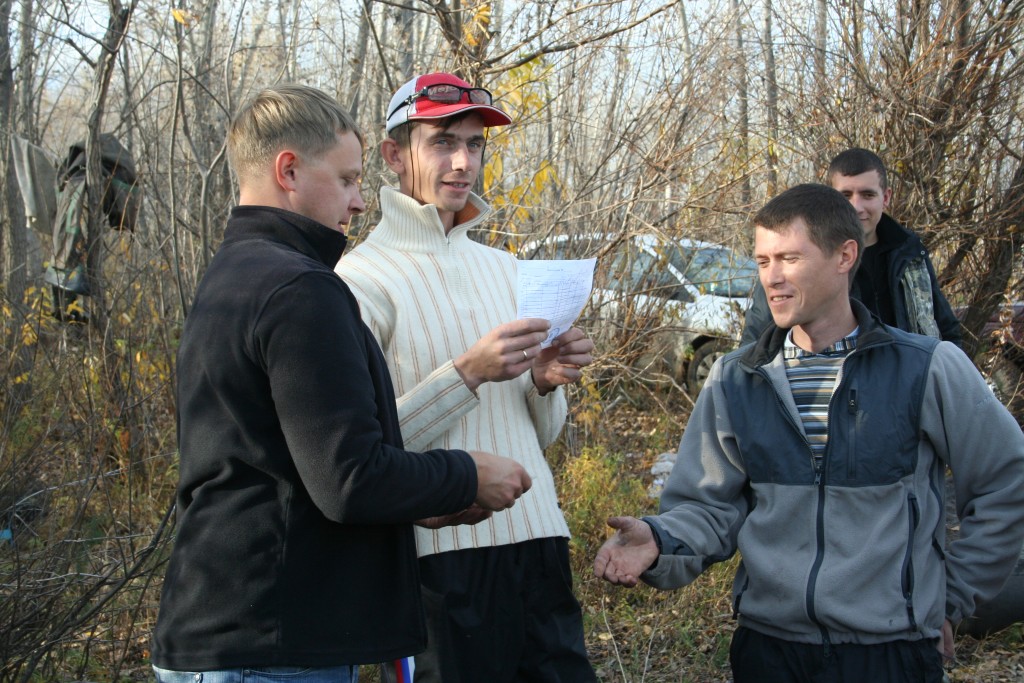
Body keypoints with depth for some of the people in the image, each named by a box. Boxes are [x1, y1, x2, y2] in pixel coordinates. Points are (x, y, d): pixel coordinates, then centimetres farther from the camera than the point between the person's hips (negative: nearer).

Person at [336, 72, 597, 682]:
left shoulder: (505, 269, 15)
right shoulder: (362, 277, -6)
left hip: (539, 543, 6)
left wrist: (547, 384, -2)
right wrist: (468, 373, -21)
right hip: (442, 556, -6)